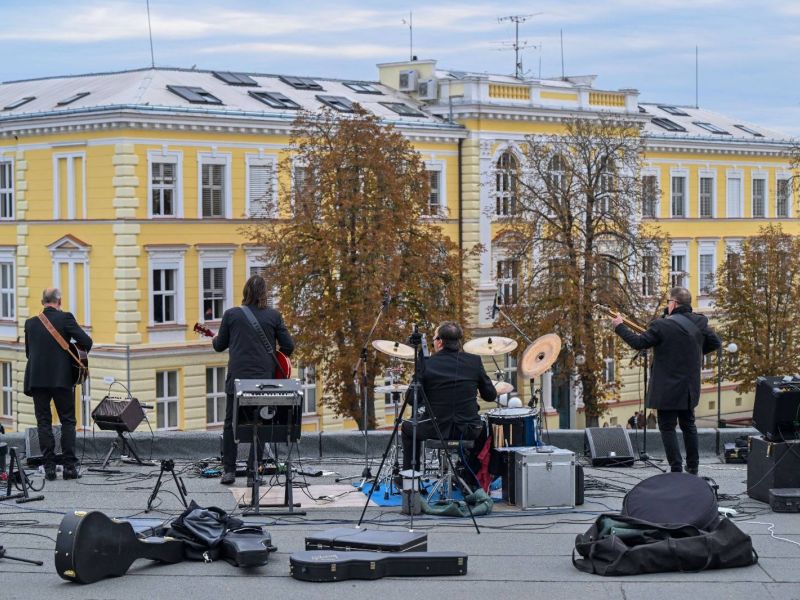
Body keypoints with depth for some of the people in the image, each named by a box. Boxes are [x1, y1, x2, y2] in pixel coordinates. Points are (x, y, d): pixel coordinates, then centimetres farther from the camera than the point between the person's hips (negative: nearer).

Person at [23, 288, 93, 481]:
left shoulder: (30, 323, 7)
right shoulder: (65, 318, -4)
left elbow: (28, 352, 15)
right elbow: (86, 341, -10)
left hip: (37, 379, 2)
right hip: (62, 378, -2)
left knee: (43, 423, 5)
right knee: (68, 422, 5)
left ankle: (49, 467, 1)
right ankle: (70, 466, -1)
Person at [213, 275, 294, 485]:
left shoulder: (231, 314, 0)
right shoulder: (273, 316, -1)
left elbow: (219, 346, 9)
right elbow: (288, 346, 1)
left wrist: (215, 340, 32)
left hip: (237, 378, 0)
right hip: (264, 379, 0)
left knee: (231, 423, 11)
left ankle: (228, 470, 10)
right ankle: (253, 472, 6)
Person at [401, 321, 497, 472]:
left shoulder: (427, 364, -9)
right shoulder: (474, 361, -4)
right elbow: (490, 396, 3)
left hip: (436, 429, -1)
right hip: (468, 431, 2)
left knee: (408, 428, 30)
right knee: (483, 428, 37)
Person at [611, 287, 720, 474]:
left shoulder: (662, 326, -18)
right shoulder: (700, 322, 1)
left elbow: (639, 343, -13)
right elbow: (715, 343, 12)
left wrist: (619, 327, -1)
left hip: (668, 389, -6)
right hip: (690, 388, 6)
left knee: (667, 427, 1)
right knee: (688, 425, 18)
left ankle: (676, 469, -2)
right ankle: (693, 468, 24)